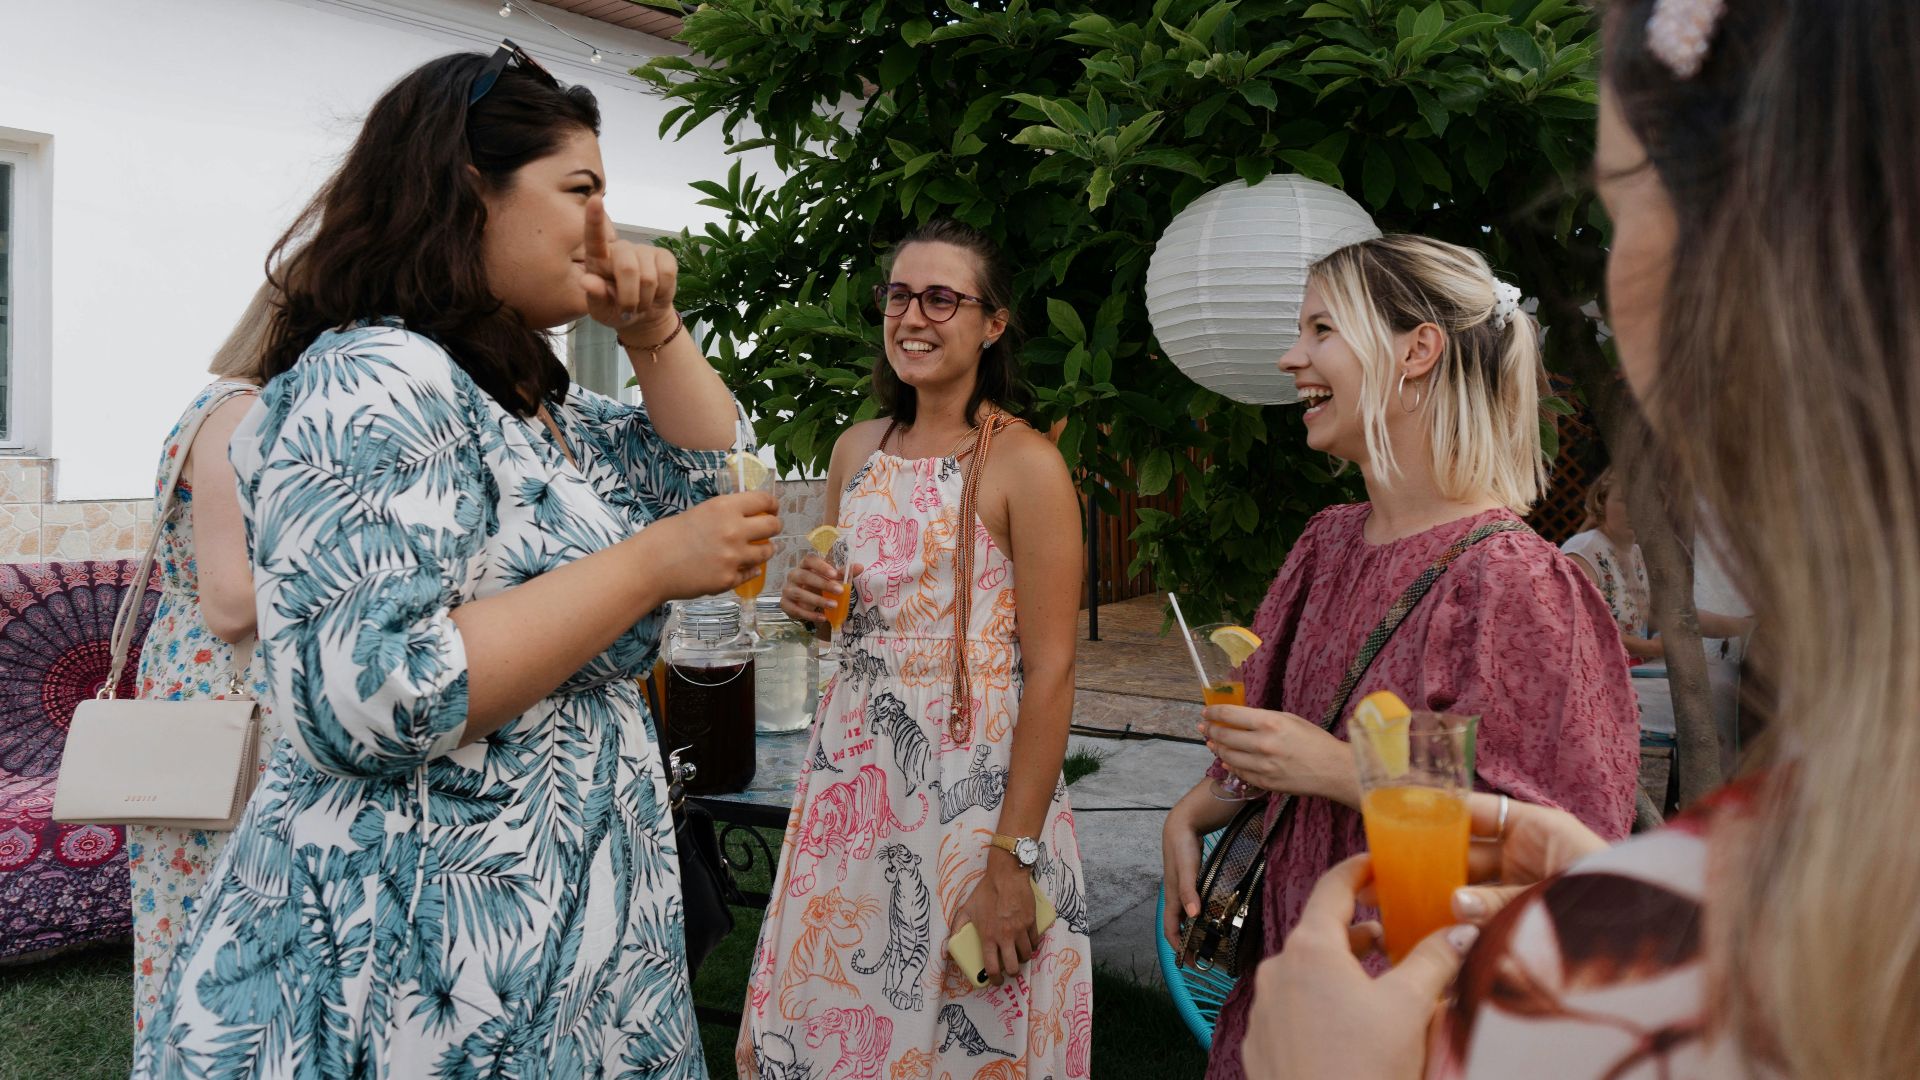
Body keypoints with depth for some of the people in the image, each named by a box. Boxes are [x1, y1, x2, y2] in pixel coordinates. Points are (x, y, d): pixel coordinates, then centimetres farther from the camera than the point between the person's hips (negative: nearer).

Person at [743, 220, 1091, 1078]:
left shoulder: (1025, 463, -11)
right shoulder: (856, 449, 9)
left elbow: (1051, 672, -15)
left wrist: (1011, 861, -19)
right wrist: (809, 601, -2)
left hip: (977, 782, -5)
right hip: (852, 773, 6)